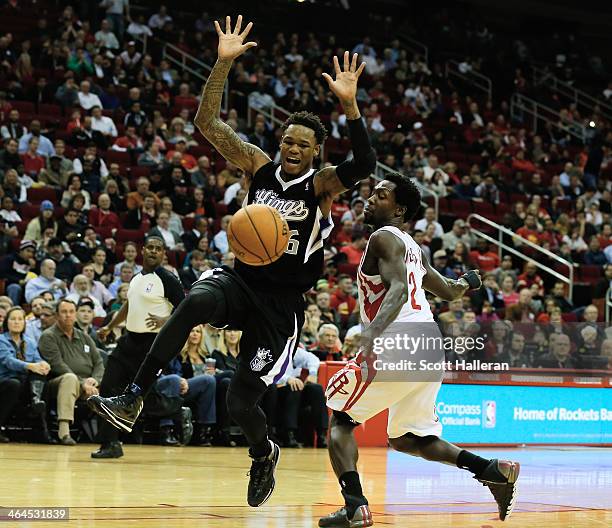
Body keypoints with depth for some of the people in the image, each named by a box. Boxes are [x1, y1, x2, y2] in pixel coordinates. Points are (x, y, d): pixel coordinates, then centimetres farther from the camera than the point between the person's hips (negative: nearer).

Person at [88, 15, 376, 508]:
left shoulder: (321, 184, -7)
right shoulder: (260, 165, 3)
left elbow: (365, 165, -28)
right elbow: (208, 122, -5)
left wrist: (349, 104, -37)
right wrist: (224, 63, -17)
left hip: (283, 303, -2)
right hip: (241, 279, 2)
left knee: (241, 402, -5)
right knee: (195, 302, -35)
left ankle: (264, 454, 32)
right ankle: (133, 399, -32)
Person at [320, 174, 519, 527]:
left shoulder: (384, 238, -4)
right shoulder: (412, 247, 23)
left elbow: (398, 289, -21)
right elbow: (448, 291, 34)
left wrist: (372, 334, -36)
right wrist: (466, 283, 58)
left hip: (398, 346, -9)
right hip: (429, 349, 9)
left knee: (341, 419, 3)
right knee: (406, 439, 19)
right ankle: (494, 471, 5)